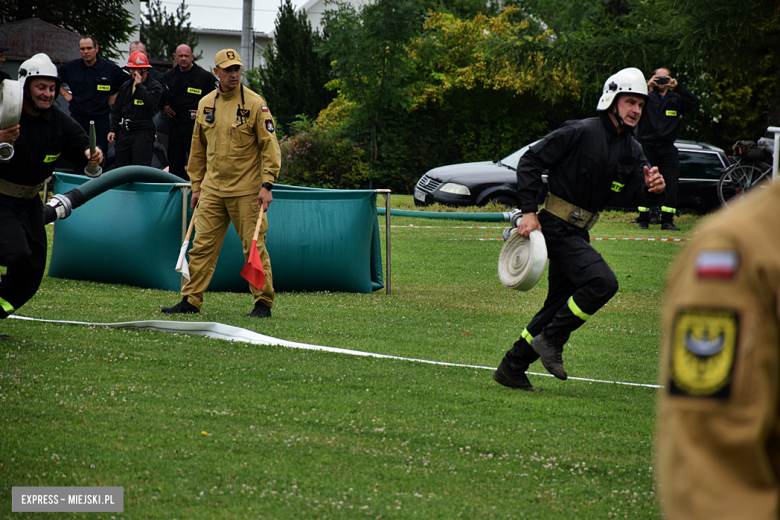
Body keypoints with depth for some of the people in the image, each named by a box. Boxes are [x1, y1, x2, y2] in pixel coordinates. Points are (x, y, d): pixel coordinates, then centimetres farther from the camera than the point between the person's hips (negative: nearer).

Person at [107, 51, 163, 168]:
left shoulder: (155, 86, -2)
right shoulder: (126, 87, 15)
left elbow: (151, 102, -23)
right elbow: (117, 110, 18)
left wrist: (139, 85, -14)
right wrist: (113, 130, 11)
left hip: (142, 133, -6)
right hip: (124, 132, 6)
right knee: (119, 166, 8)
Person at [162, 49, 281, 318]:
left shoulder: (255, 104, -5)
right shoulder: (205, 105, 10)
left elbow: (270, 147, -6)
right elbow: (198, 149, 19)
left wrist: (266, 185, -14)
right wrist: (197, 186, 16)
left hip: (246, 192, -4)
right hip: (212, 190, 4)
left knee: (254, 247, -3)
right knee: (202, 245, 3)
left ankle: (263, 303, 5)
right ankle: (191, 299, 8)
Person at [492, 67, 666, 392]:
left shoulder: (631, 151, 8)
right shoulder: (581, 132, -13)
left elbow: (641, 194, 0)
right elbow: (530, 162, -11)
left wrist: (654, 188, -25)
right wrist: (529, 212, -17)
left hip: (577, 232, 9)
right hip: (556, 227, -9)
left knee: (561, 304, 12)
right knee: (602, 282, -23)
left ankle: (511, 368, 20)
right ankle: (550, 339, -10)